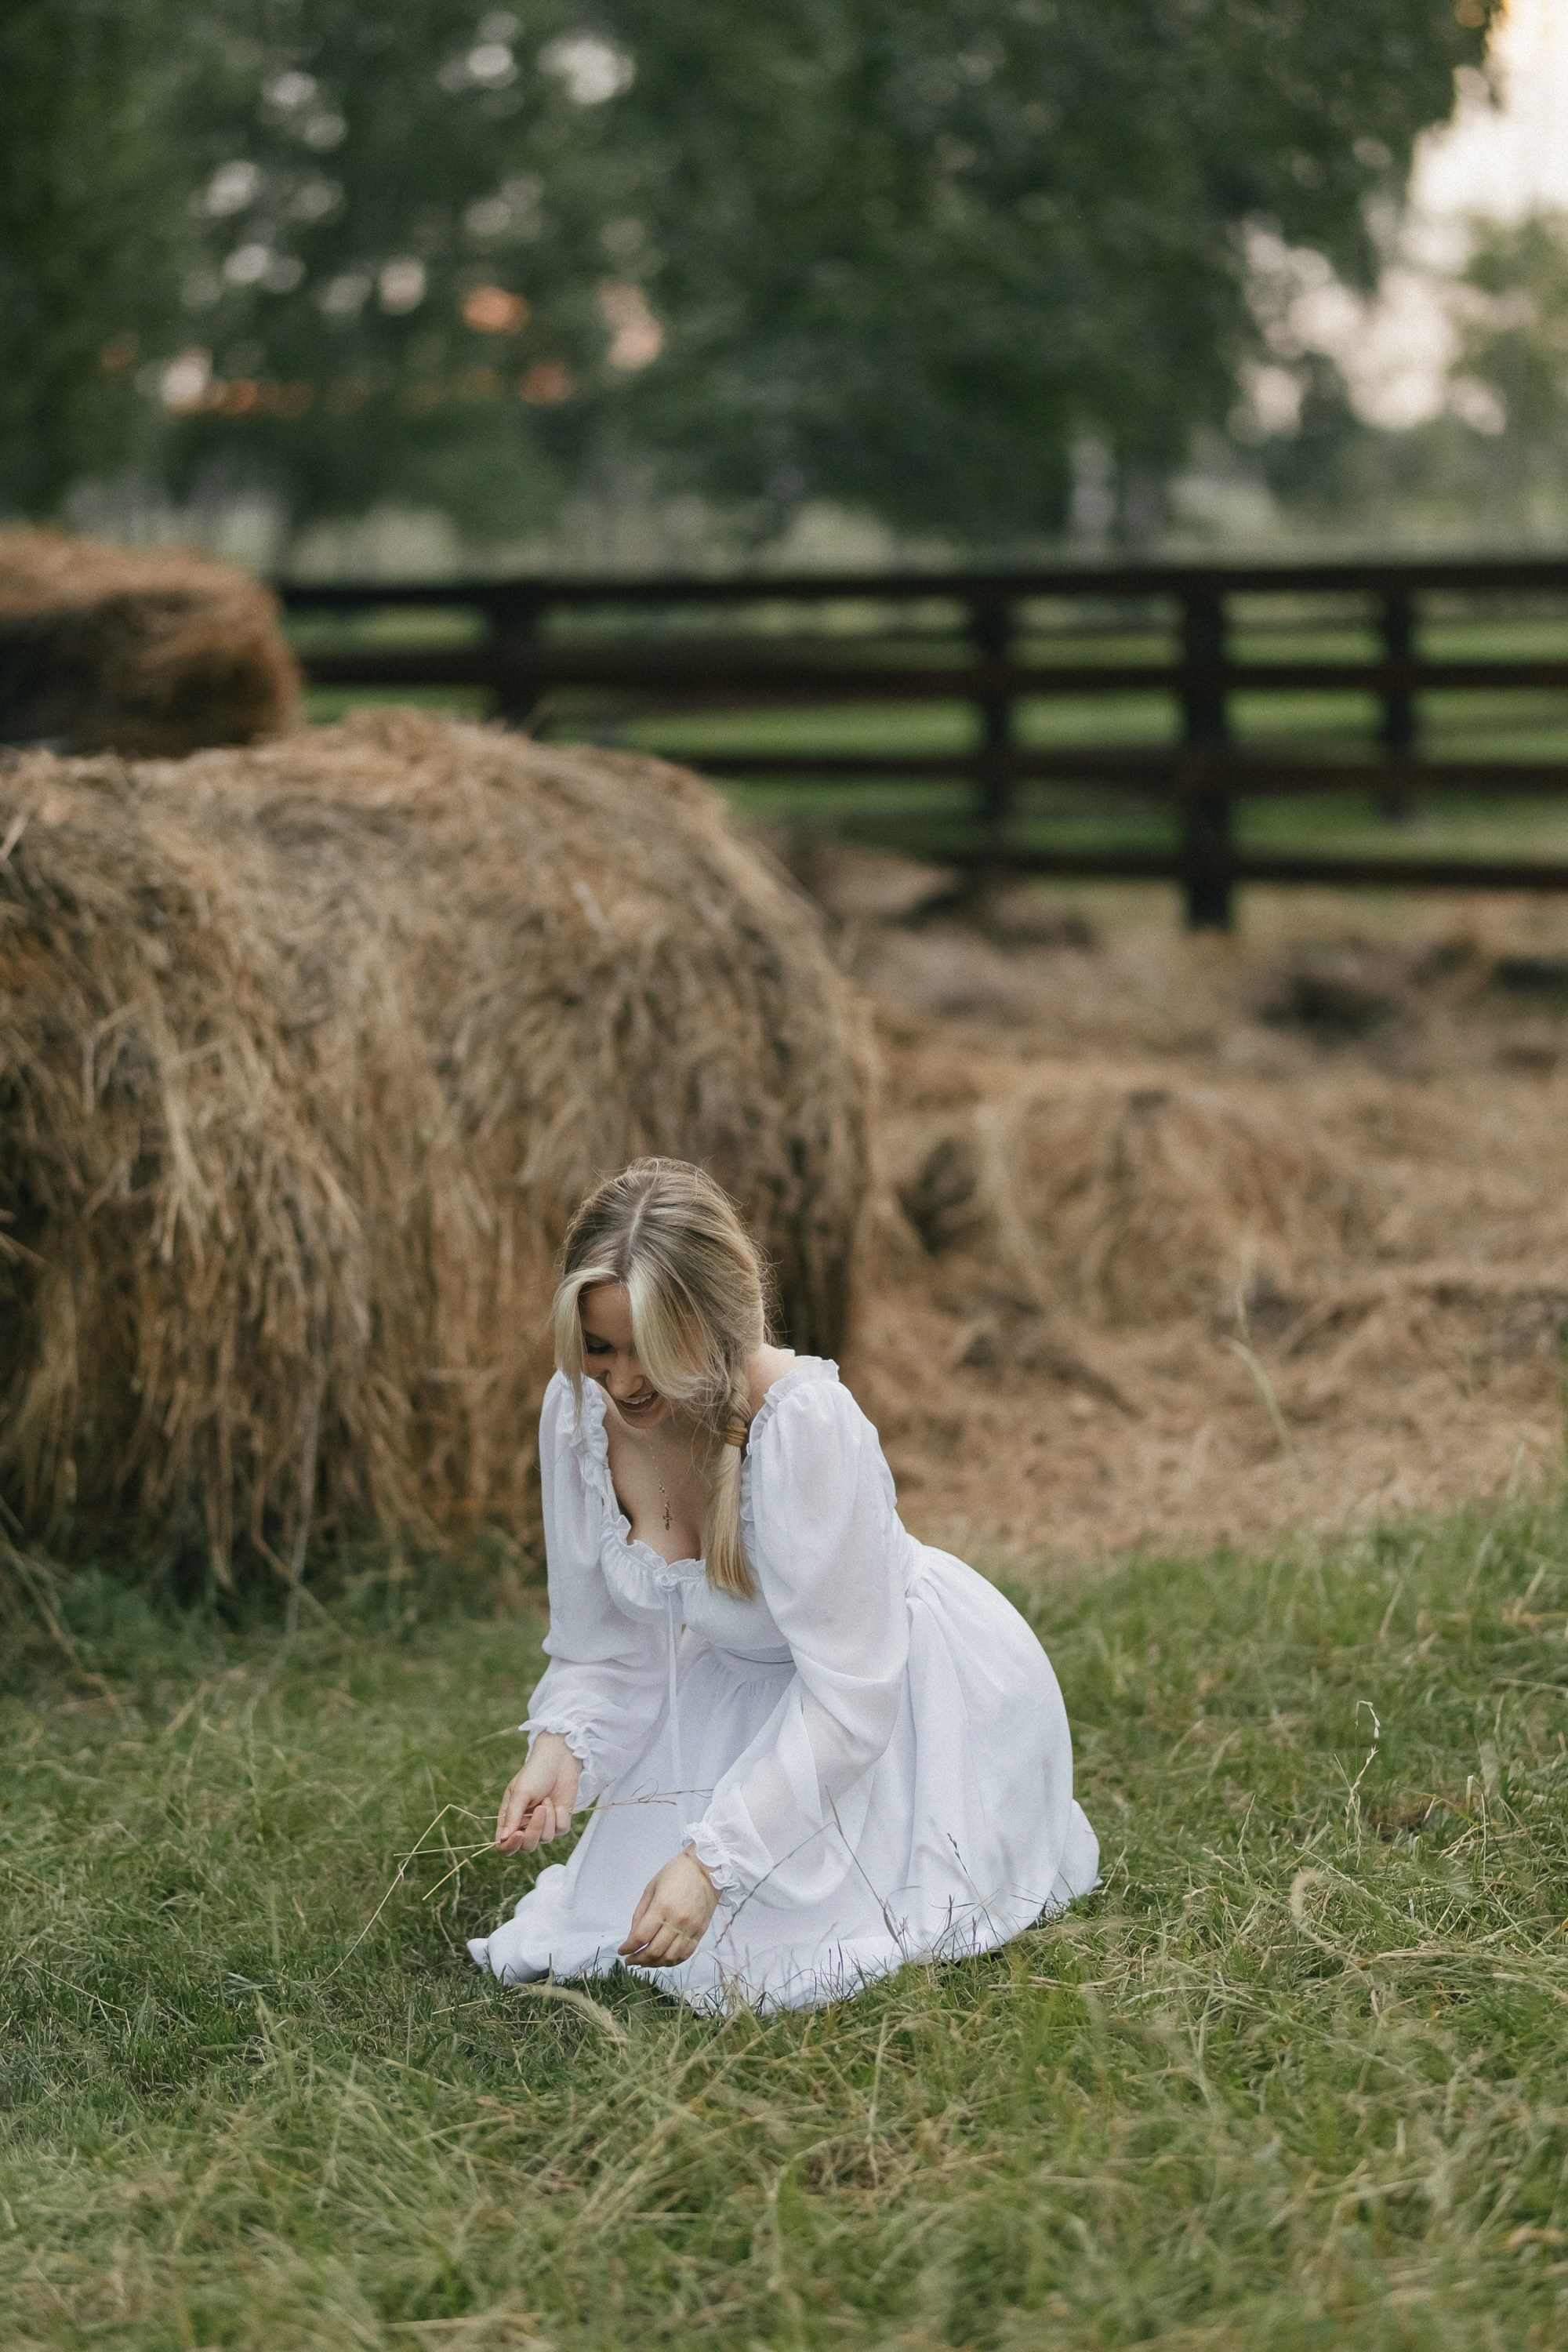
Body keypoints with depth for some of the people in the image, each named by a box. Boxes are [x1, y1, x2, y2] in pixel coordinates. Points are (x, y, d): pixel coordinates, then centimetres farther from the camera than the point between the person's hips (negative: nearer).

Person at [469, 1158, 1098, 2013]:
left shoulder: (807, 1423, -36)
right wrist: (560, 1747, -23)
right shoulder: (577, 1407, -17)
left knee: (765, 1950, -15)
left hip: (908, 1692, -6)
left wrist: (713, 1858, -37)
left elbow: (850, 1696, -33)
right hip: (745, 1689, 6)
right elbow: (604, 1637, -3)